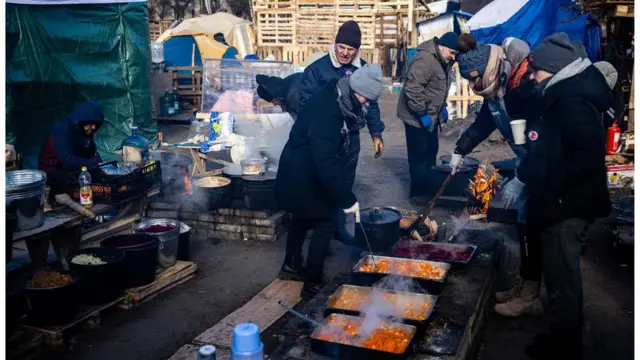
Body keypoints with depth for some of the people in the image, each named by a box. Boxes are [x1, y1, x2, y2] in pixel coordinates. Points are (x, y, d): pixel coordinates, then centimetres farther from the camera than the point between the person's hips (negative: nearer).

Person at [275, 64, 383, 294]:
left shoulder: (336, 100, -1)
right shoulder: (326, 111, -31)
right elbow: (326, 160, -36)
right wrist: (347, 199, -33)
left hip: (302, 172, 10)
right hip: (302, 176, -10)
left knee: (302, 220, 22)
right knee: (324, 225, -1)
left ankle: (291, 266, 40)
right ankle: (313, 281, 12)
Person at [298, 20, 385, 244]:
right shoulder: (317, 69, -11)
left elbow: (371, 104, 10)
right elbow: (306, 105, -10)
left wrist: (376, 133, 5)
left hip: (351, 138, 5)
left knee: (345, 185, 15)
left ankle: (339, 227, 31)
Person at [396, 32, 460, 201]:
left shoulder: (443, 61, 8)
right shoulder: (425, 60, -25)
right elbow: (412, 90, -29)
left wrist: (443, 106, 14)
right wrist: (422, 114, -26)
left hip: (431, 116, 10)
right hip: (416, 117, -10)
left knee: (431, 151, 16)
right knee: (419, 155, -2)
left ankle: (428, 186, 29)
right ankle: (419, 192, 8)